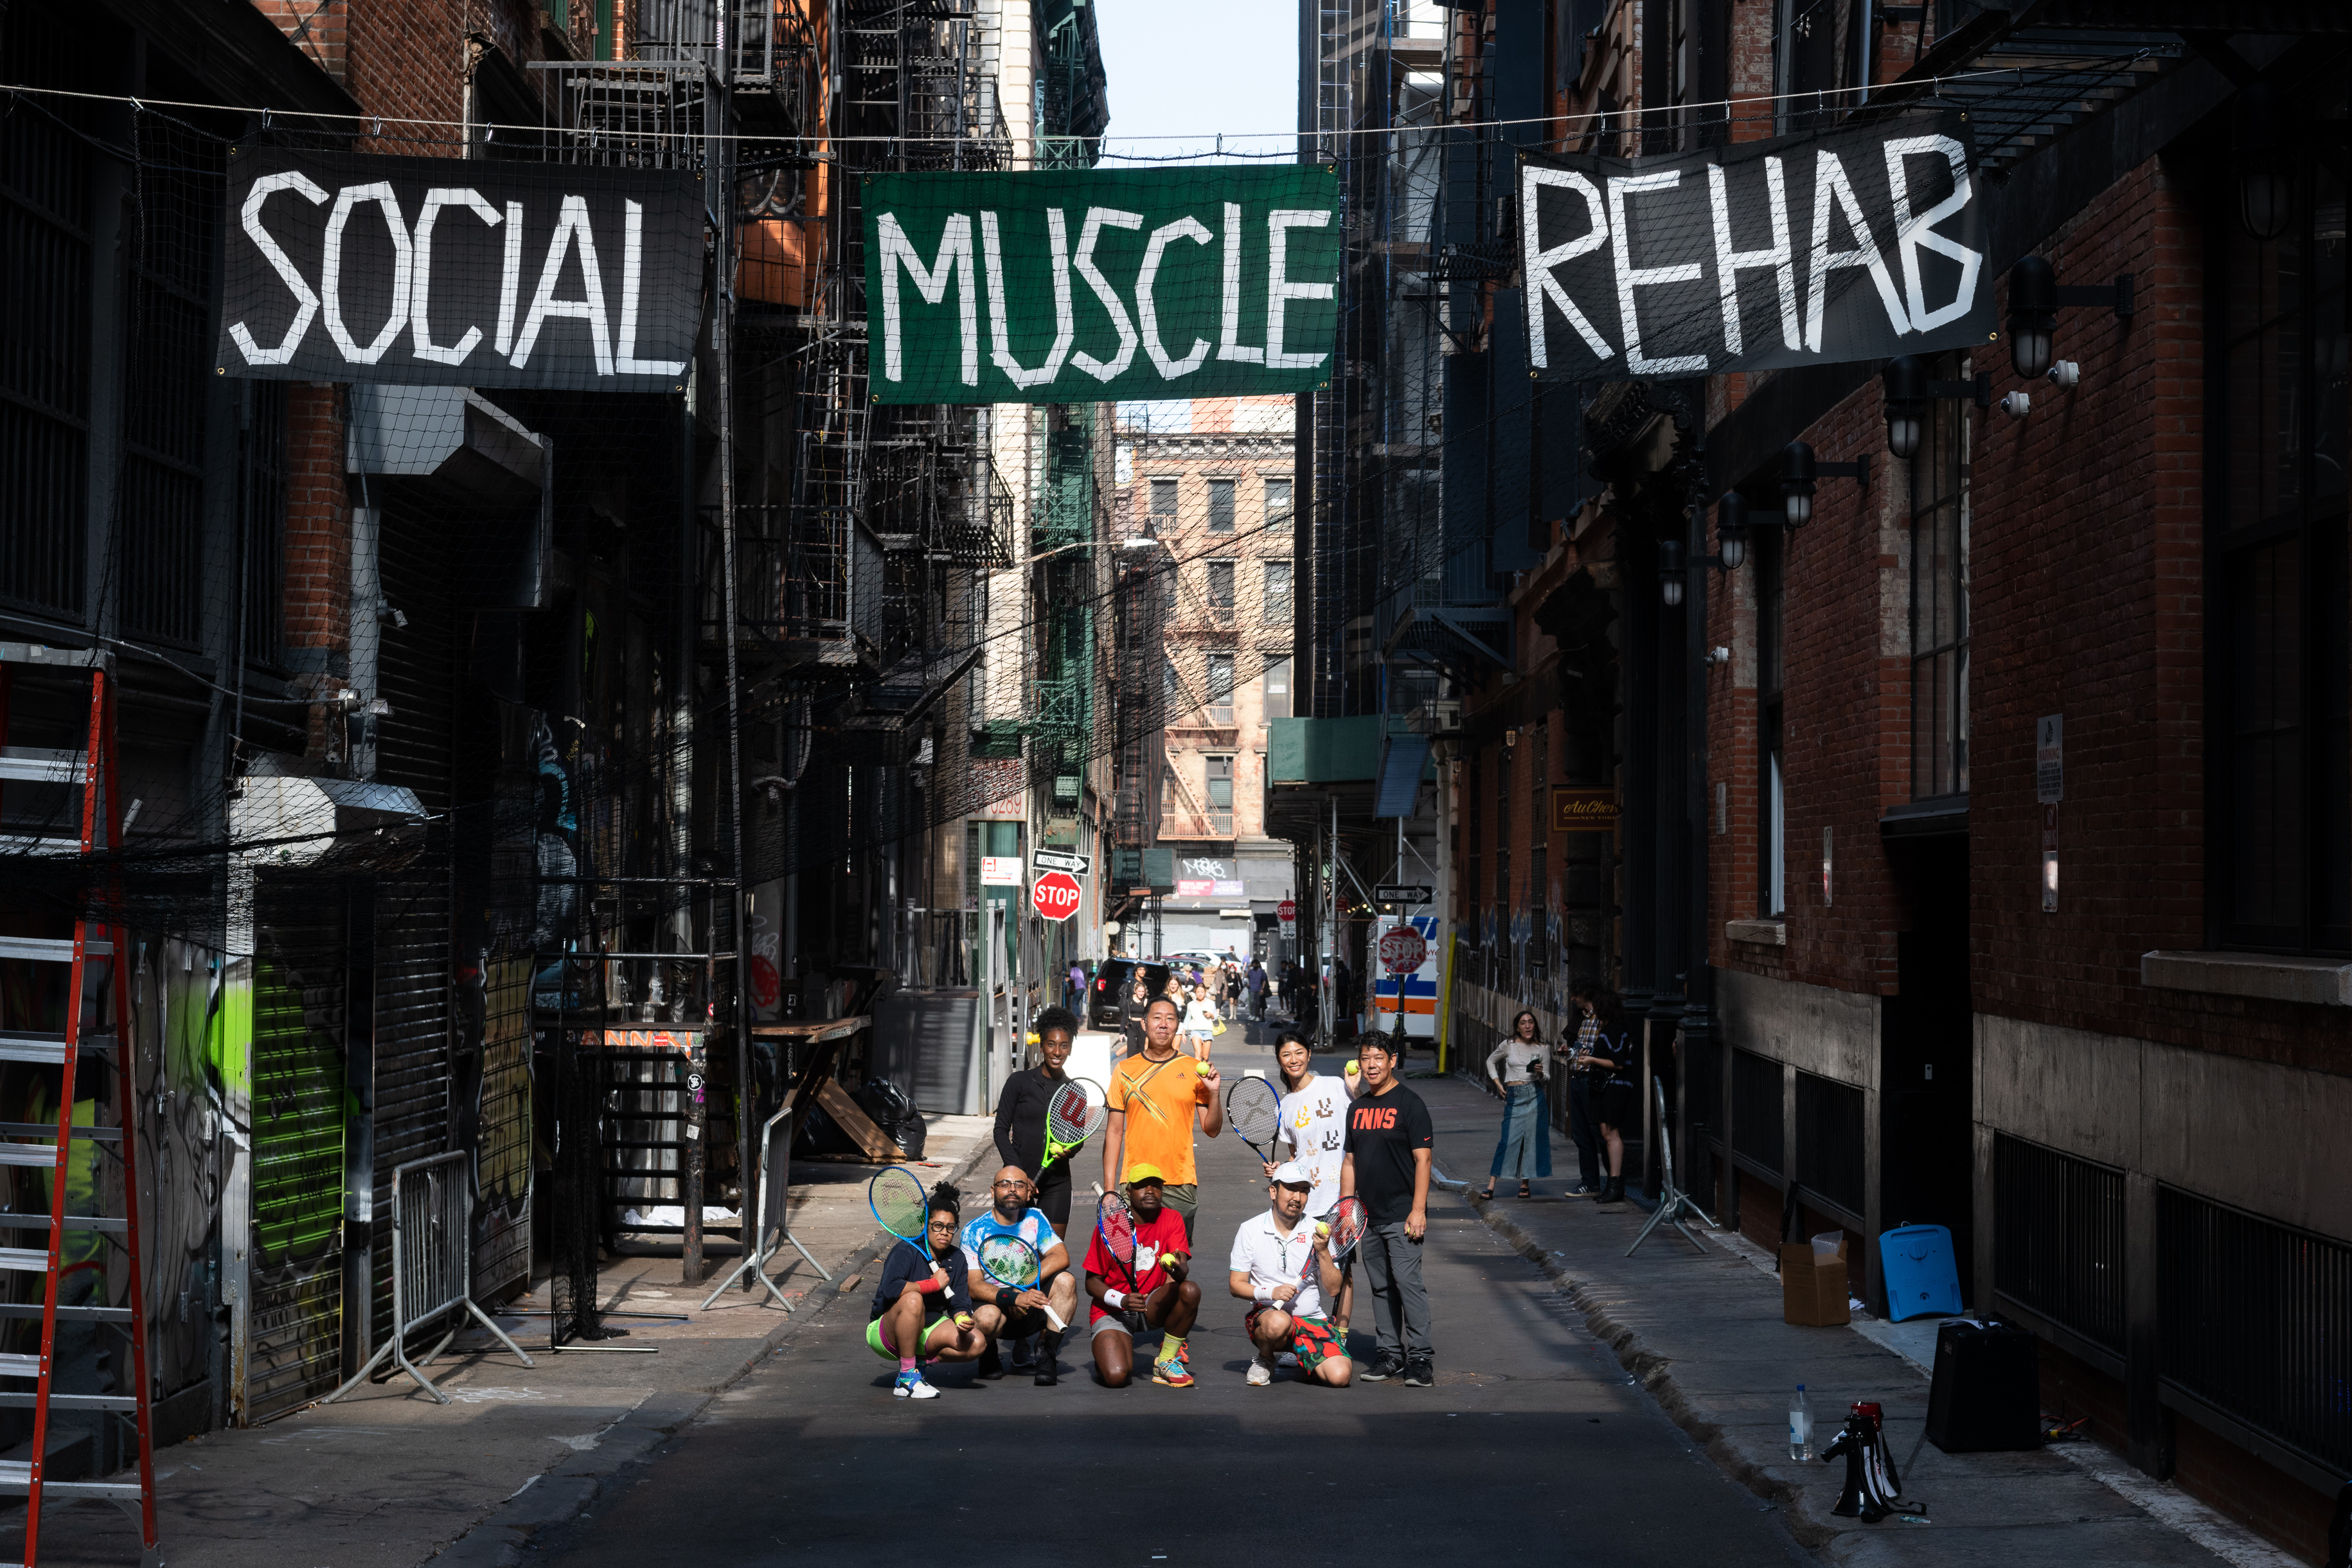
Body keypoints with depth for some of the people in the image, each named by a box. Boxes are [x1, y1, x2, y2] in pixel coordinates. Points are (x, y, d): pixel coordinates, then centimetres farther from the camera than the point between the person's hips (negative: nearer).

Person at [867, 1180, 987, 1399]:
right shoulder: (906, 1251, -20)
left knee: (975, 1343, -15)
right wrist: (935, 1284, -29)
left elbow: (959, 1303, -3)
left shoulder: (956, 1260, -1)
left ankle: (919, 1361, 8)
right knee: (913, 1300, -38)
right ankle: (907, 1378, -27)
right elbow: (890, 1288, -38)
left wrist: (963, 1319, -28)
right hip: (885, 1331, -6)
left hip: (926, 1328, 6)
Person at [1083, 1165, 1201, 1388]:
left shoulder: (1172, 1220, -3)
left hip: (1153, 1307, 3)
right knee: (1116, 1377, -27)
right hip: (1112, 1311, -3)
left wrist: (1179, 1269, -44)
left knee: (1190, 1291, -30)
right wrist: (1122, 1300, -25)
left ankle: (1166, 1361, -10)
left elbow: (1183, 1266, -18)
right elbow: (1092, 1282, -7)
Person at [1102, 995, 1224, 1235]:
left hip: (1180, 1186, 0)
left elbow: (1212, 1130, 6)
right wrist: (1109, 1189, 2)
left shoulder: (1194, 1070, 5)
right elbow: (1114, 1131, 8)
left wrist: (1213, 1093, -11)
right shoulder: (1125, 1070, 7)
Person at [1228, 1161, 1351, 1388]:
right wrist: (1270, 1292, -18)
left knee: (1339, 1375, -23)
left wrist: (1323, 1252, -14)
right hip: (1266, 1313, -2)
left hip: (1312, 1320, 2)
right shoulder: (1250, 1230, -1)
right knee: (1278, 1322, -40)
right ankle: (1264, 1360, -5)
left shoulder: (1316, 1232, 3)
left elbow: (1333, 1290, 1)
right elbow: (1236, 1284, -1)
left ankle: (1303, 1361, 13)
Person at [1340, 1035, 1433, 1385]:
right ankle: (1391, 1354, 14)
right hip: (1369, 1217, 7)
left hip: (1402, 1215, -7)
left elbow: (1423, 1159, -9)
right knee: (1381, 1287, 9)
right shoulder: (1357, 1109, 14)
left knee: (1407, 1282, -12)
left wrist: (1418, 1210, -15)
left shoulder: (1409, 1104, -5)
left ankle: (1419, 1357, -11)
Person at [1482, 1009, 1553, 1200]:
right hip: (1513, 1097, -1)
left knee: (1532, 1138, 1)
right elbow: (1491, 1061, 17)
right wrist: (1498, 1084, 7)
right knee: (1508, 1140, -6)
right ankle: (1491, 1186, -5)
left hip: (1535, 1095, 1)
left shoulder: (1543, 1049, 6)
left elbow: (1546, 1079, 10)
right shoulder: (1508, 1045, 2)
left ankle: (1525, 1184, 12)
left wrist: (1541, 1072, -12)